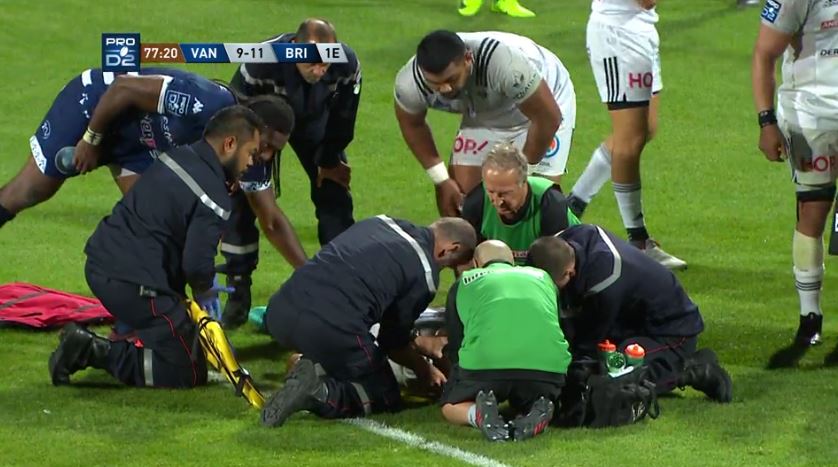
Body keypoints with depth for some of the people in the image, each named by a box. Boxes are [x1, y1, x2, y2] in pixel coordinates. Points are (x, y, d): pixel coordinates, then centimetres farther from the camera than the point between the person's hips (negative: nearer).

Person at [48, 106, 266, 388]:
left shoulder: (178, 157, 12)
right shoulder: (214, 198, -15)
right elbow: (197, 266, -18)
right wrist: (204, 290, 6)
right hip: (134, 283, -9)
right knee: (189, 374, -2)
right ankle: (96, 352, -11)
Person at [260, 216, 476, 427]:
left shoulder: (379, 223, 23)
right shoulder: (426, 274, 5)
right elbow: (394, 343, 14)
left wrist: (418, 343, 42)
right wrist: (424, 370, 34)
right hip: (333, 329, -7)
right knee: (386, 398, 15)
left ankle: (313, 368, 7)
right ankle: (320, 393, -12)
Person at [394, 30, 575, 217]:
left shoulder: (504, 65, -45)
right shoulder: (410, 82, -30)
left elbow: (549, 117, -30)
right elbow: (412, 124, -5)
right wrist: (441, 179, -7)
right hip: (484, 114, 4)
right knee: (458, 198, -7)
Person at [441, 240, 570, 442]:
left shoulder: (465, 282, 27)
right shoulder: (542, 277, 32)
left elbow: (454, 345, 28)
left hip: (485, 361, -2)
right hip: (548, 362, 2)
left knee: (452, 406, 25)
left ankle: (478, 414, -11)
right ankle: (537, 414, -4)